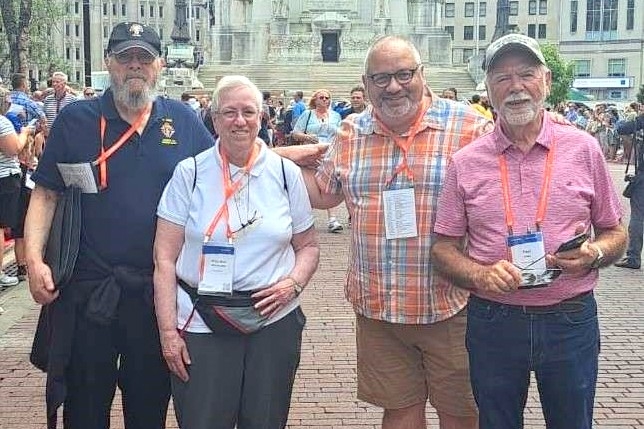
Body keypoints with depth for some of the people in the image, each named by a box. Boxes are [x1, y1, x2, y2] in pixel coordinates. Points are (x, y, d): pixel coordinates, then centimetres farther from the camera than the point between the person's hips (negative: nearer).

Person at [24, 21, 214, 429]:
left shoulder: (183, 120, 4)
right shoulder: (75, 119, 0)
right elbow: (45, 194, 0)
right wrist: (35, 259, -11)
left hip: (160, 289, 1)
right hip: (89, 290, -1)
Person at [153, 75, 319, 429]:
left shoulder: (286, 173, 4)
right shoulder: (190, 173, -1)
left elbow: (308, 246, 11)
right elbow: (165, 258, -2)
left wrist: (294, 283, -9)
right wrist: (168, 331, -7)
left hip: (275, 319, 2)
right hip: (201, 325, -1)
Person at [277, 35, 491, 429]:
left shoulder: (470, 127, -7)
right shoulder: (351, 134, 6)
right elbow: (323, 195, 20)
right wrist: (285, 161, 8)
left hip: (450, 307, -3)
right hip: (376, 308, 3)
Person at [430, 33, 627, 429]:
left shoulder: (583, 149, 1)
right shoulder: (466, 163, 0)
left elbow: (615, 234, 8)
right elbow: (444, 249, 4)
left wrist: (594, 254, -14)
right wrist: (480, 275, -16)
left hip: (571, 321, 0)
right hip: (493, 321, 0)